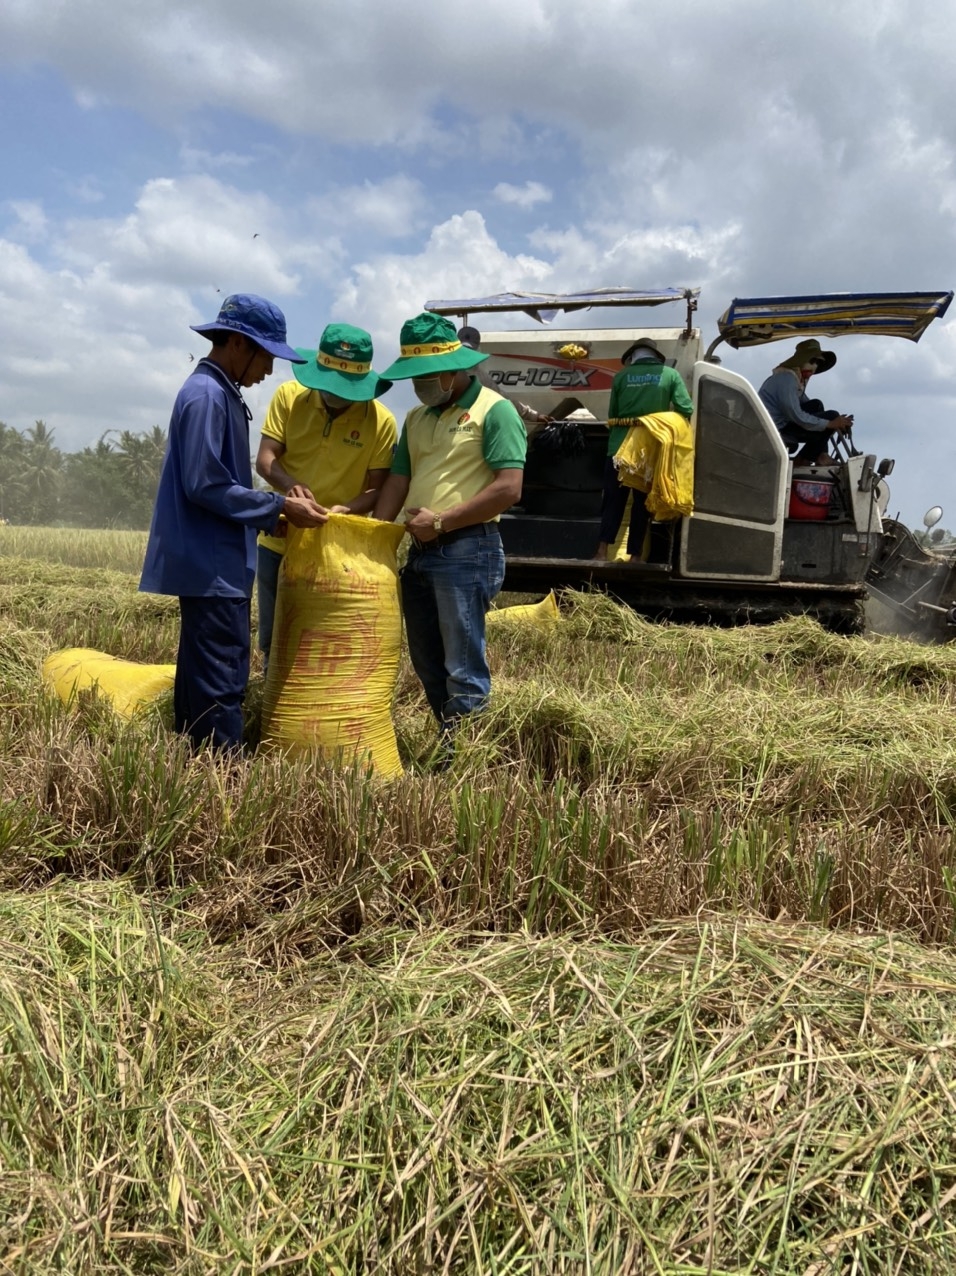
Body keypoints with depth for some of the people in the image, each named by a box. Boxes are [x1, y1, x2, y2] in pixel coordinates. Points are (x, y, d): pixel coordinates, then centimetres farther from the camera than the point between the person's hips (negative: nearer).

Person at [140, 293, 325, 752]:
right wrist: (279, 507, -14)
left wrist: (279, 506, 10)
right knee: (222, 679, -8)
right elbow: (205, 486, -20)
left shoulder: (221, 393, 16)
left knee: (203, 676, 14)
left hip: (214, 565, 10)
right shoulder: (207, 395, -14)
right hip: (212, 567, -10)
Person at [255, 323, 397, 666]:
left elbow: (378, 489, -7)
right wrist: (290, 485, -29)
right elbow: (265, 458, -8)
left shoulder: (381, 421, -10)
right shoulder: (288, 396, -6)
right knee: (274, 640, 11)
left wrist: (346, 509, -28)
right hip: (279, 541, 2)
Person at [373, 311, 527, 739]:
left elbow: (508, 488, -16)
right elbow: (397, 482, 13)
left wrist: (441, 521, -14)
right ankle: (448, 743, 26)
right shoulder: (416, 418, 17)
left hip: (467, 552, -8)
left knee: (463, 668, -3)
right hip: (419, 553, 8)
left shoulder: (494, 410, -6)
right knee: (427, 664, 14)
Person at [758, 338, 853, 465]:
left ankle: (822, 456, 10)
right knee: (831, 417, -8)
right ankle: (801, 460, 4)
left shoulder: (799, 378, 13)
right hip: (776, 432, -10)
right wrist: (831, 423, -17)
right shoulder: (786, 378, -19)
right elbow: (798, 417, -25)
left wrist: (837, 423, 5)